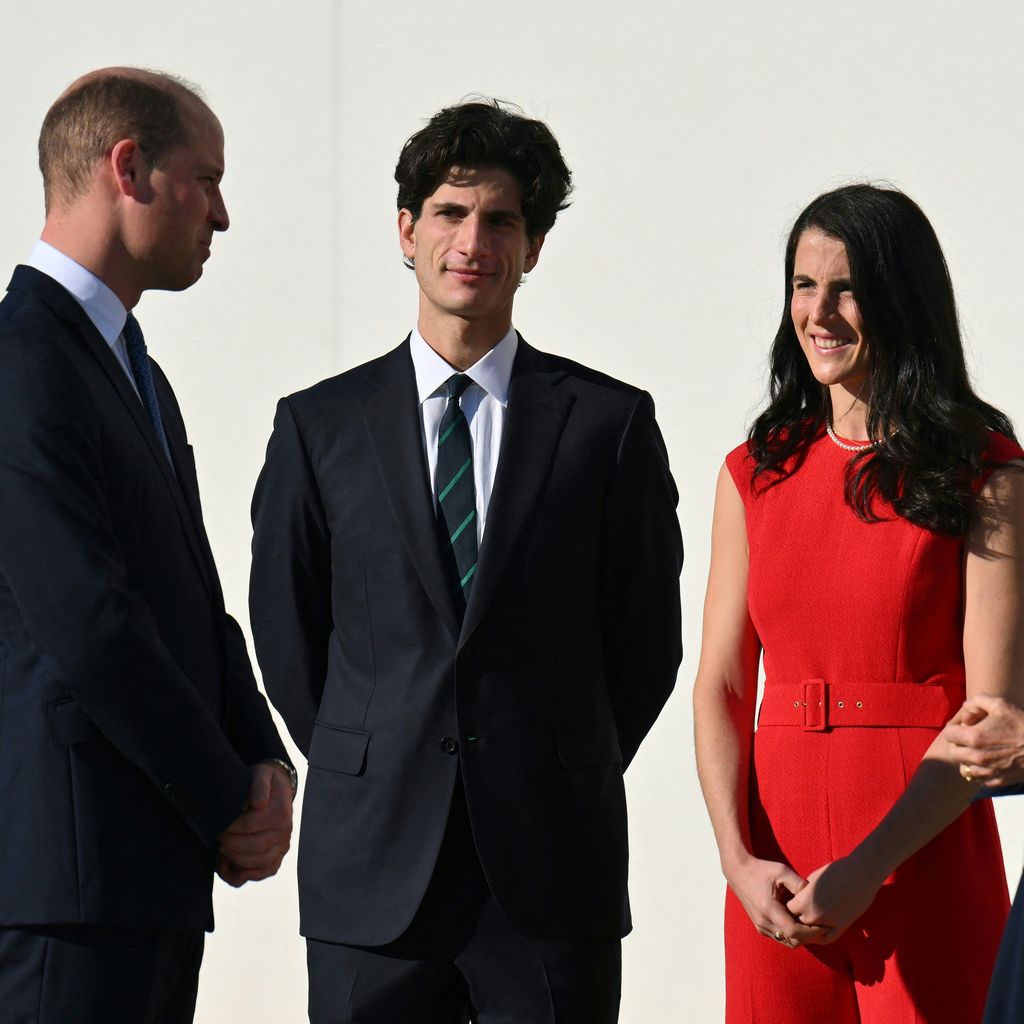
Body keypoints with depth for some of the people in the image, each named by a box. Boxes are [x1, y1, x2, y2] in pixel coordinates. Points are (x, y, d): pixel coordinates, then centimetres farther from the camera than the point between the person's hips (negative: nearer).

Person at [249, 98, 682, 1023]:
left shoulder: (611, 422, 4)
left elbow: (646, 637, 8)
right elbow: (286, 634, 12)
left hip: (551, 874, -1)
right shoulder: (321, 425, 7)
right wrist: (370, 775, 9)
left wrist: (560, 788, 7)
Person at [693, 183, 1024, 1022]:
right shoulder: (755, 474, 10)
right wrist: (740, 860, -7)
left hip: (924, 861, -3)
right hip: (776, 873, 3)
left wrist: (865, 871, -16)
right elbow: (720, 686, 8)